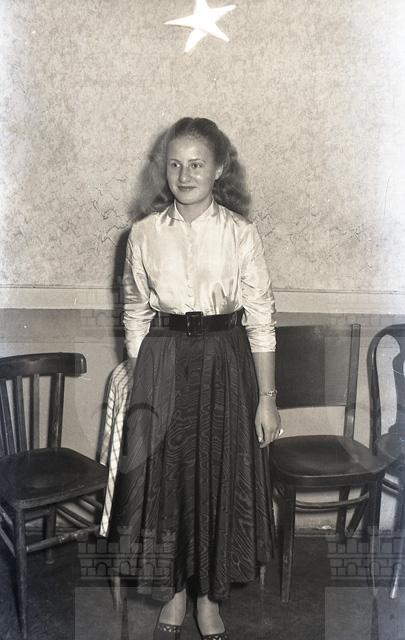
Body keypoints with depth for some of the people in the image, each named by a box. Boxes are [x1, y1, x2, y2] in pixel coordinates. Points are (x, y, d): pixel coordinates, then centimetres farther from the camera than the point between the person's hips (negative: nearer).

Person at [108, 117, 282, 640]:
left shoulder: (240, 233, -3)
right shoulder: (145, 232, 1)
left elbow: (260, 319, -3)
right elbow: (136, 313, 7)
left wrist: (266, 397, -5)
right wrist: (140, 384, 4)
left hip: (225, 363, -1)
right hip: (162, 362, 1)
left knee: (221, 475, 7)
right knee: (164, 474, 8)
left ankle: (209, 596, 30)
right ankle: (174, 594, 31)